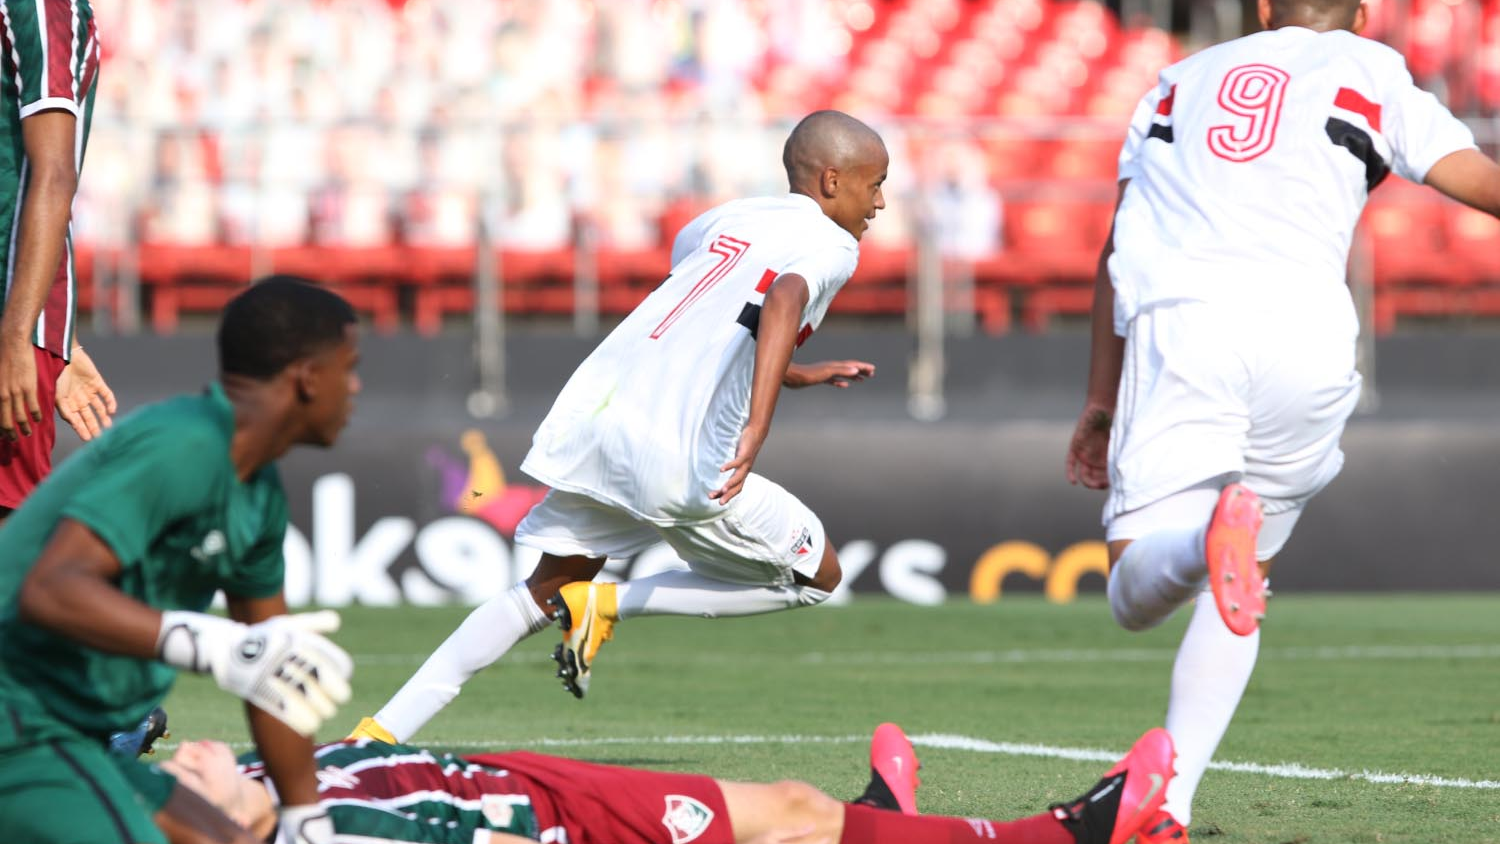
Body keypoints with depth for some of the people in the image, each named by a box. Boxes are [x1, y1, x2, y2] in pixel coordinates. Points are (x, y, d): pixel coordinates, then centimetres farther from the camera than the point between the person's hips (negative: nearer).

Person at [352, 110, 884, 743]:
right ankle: (609, 605, 1)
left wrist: (795, 374, 46)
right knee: (817, 577, 13)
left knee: (548, 589, 24)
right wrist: (756, 430, -31)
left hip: (587, 423, 7)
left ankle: (383, 732, 13)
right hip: (677, 458, -7)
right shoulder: (833, 246, 1)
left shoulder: (726, 220, 23)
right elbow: (783, 300, -23)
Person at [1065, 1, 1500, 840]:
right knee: (1243, 589, 17)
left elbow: (1120, 253, 27)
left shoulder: (1182, 81, 29)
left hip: (1177, 321, 1)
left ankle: (1211, 539, -42)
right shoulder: (1368, 73, 19)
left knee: (1138, 593, -6)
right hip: (1303, 330, 0)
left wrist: (1102, 399, 31)